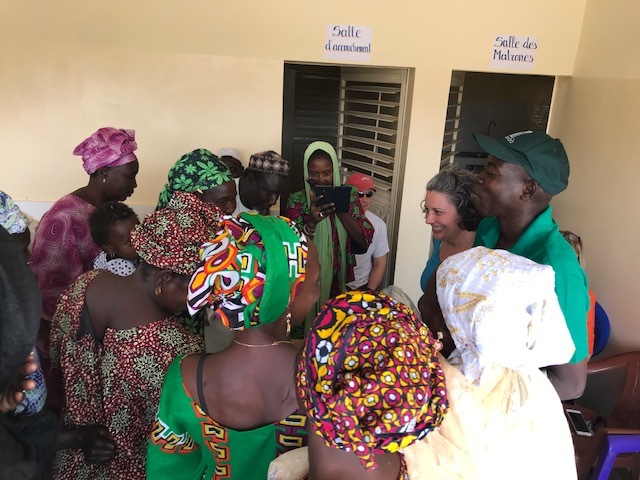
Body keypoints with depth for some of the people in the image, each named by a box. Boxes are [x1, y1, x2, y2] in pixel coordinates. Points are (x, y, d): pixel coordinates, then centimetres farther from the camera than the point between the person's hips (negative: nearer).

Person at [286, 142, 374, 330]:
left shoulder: (349, 195, -2)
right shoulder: (297, 200, -7)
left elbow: (365, 240, -10)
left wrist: (339, 209, -21)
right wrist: (312, 222, -30)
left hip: (341, 281, 2)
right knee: (309, 326, 9)